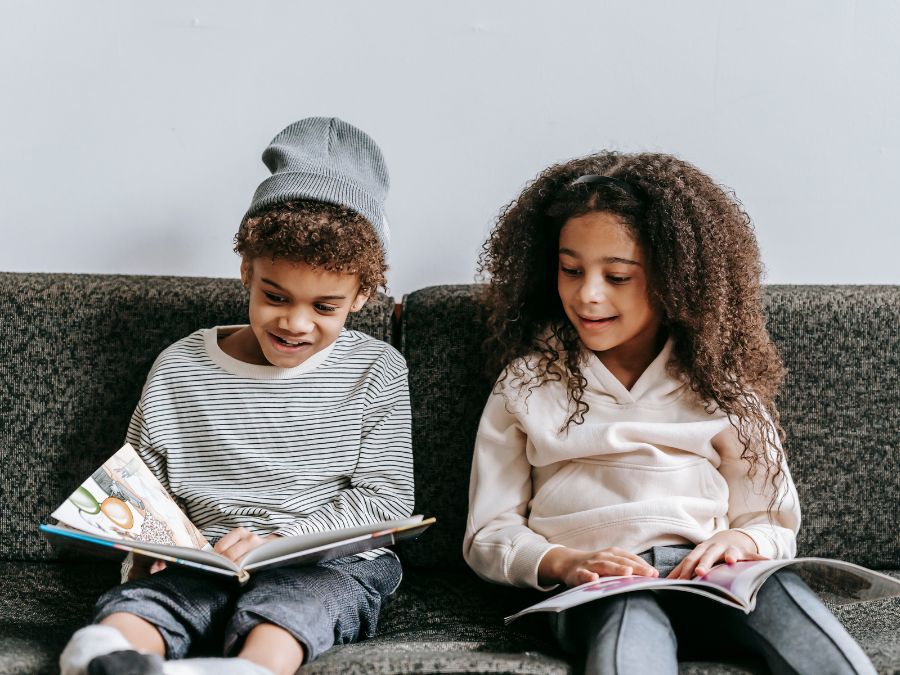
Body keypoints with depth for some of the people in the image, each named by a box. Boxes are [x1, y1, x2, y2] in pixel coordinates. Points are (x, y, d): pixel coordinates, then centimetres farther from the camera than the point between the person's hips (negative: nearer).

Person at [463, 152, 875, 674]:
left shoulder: (721, 382, 16)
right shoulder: (526, 383, 14)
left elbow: (774, 526, 15)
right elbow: (489, 534, 10)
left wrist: (739, 541, -9)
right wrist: (563, 563, -11)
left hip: (708, 577, 2)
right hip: (594, 590, -2)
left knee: (778, 591, -34)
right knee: (629, 614, -40)